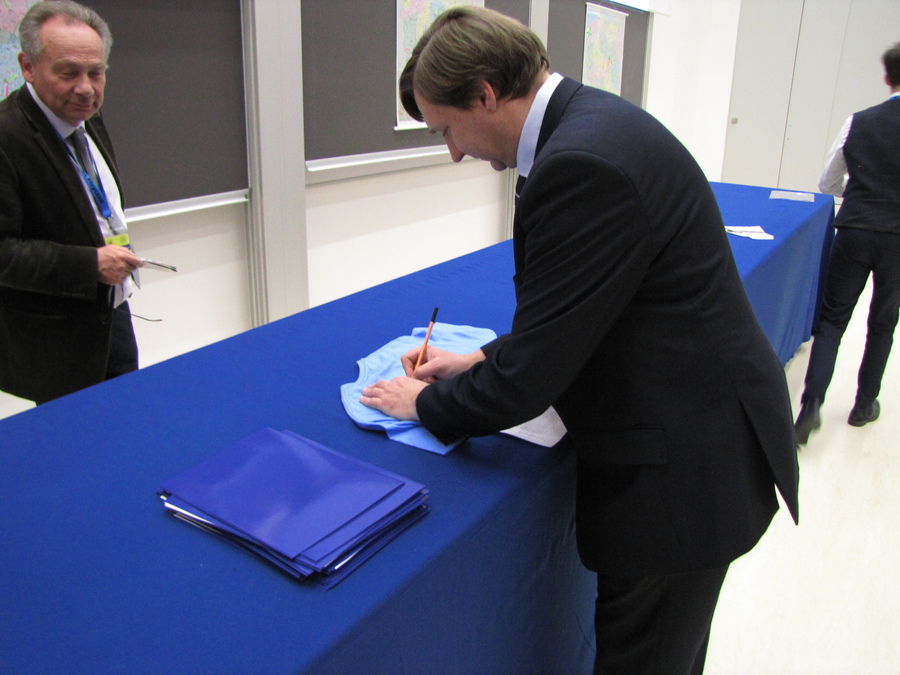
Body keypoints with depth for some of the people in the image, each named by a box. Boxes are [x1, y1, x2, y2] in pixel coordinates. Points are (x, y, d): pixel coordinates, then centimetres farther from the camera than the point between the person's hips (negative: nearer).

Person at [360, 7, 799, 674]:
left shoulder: (582, 161, -27)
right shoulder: (593, 119, 5)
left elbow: (528, 383, -22)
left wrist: (426, 403, -4)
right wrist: (484, 360, 9)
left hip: (683, 468, -9)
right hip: (704, 442, 9)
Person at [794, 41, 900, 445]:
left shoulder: (858, 122, 0)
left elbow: (827, 184, 9)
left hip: (853, 232, 1)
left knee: (832, 320, 5)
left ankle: (811, 406, -8)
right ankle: (864, 405, 26)